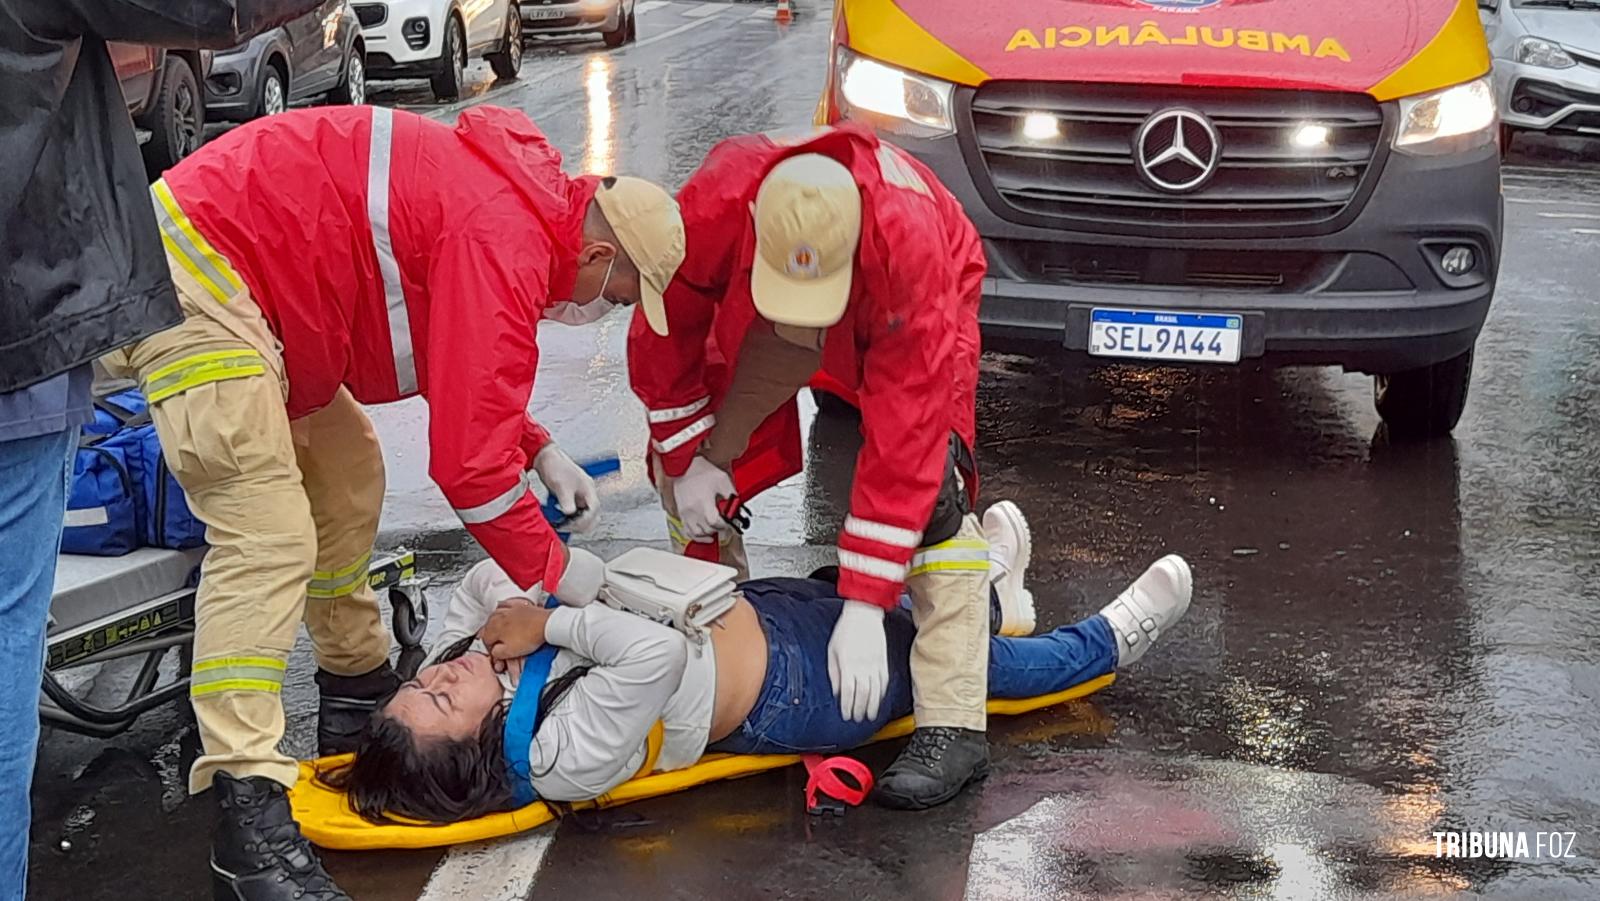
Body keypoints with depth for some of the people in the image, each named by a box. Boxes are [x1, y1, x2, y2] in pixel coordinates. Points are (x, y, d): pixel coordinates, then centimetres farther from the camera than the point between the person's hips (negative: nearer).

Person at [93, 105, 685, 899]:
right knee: (269, 539, -17)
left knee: (346, 475, 20)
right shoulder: (504, 245, -21)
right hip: (193, 280, -11)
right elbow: (468, 455, -21)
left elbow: (468, 379, 24)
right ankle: (250, 816, -18)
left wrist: (542, 453, 13)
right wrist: (552, 569, -8)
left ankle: (357, 692, 33)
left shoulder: (520, 196, 10)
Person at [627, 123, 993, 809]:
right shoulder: (710, 210, -38)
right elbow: (665, 334, -15)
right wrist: (687, 460, -9)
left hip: (899, 310, -3)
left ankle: (954, 727, -24)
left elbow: (899, 441, -42)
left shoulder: (910, 247, -44)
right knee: (686, 464, -3)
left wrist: (863, 609, -41)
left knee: (927, 477, -25)